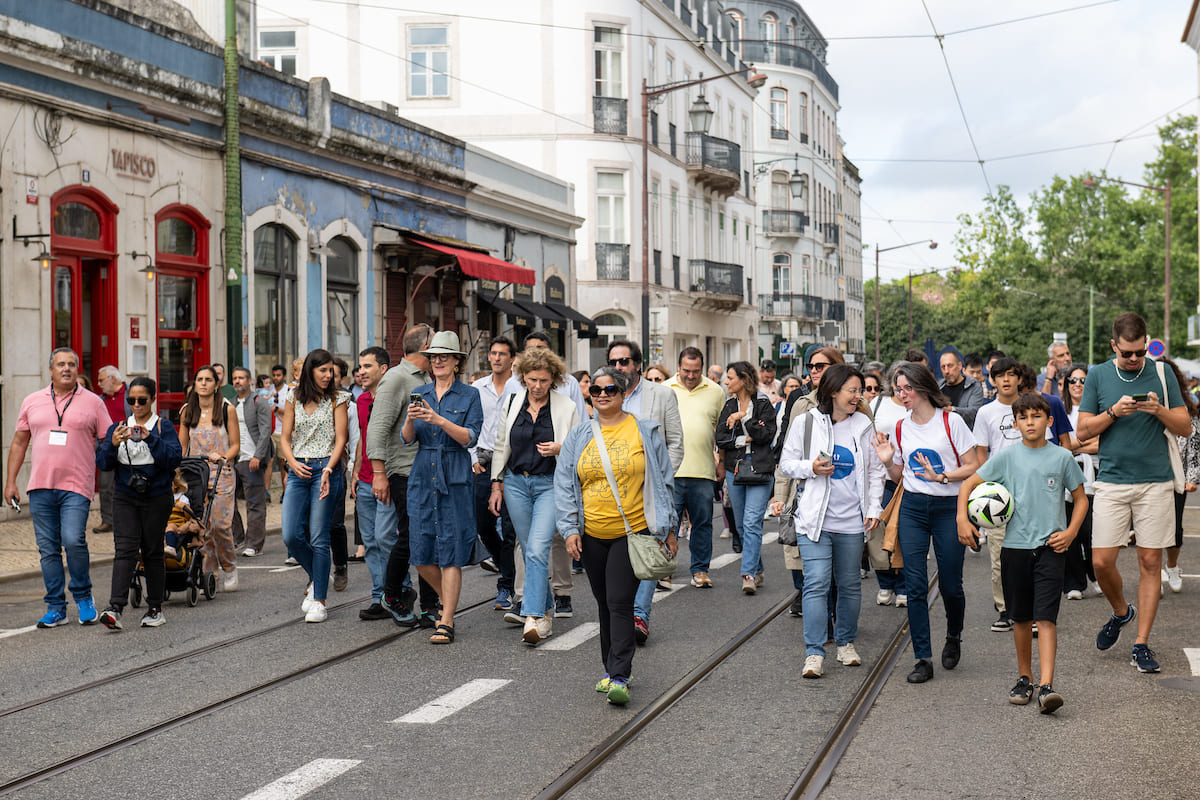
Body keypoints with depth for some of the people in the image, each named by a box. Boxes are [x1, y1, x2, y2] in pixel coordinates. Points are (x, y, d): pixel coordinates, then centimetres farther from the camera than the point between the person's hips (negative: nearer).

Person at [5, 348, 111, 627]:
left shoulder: (92, 402, 4)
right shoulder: (32, 402, 12)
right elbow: (19, 443, 16)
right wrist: (10, 481, 11)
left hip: (76, 486, -3)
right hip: (40, 488, 3)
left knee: (73, 541, -17)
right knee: (48, 548, 5)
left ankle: (83, 597, 5)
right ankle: (55, 608, 13)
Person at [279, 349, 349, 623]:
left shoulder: (337, 399, 1)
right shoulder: (294, 399, 10)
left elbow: (341, 439, -4)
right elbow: (285, 438, 12)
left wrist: (328, 470, -17)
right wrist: (293, 463, -6)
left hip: (326, 469, -4)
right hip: (298, 470, 4)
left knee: (318, 538, -5)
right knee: (291, 536, -4)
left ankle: (319, 602, 1)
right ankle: (316, 578, 23)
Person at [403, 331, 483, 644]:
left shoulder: (469, 395, 1)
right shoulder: (419, 394, 12)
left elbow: (470, 437, -9)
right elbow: (407, 438, 6)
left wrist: (439, 420, -22)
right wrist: (410, 419, -15)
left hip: (455, 478, -4)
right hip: (422, 477, 4)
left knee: (450, 551, -5)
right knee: (421, 552, 3)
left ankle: (446, 623, 0)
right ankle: (448, 601, 29)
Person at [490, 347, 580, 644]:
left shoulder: (567, 407, -2)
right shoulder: (511, 404, 6)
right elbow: (500, 447, 14)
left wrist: (559, 449, -17)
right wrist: (496, 485, 10)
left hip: (550, 485, -4)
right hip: (516, 483, 4)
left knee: (537, 549, -17)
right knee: (530, 551, 8)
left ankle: (534, 618, -19)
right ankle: (546, 609, 24)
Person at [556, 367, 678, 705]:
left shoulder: (646, 432, 1)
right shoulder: (578, 437, 7)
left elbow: (663, 482, 5)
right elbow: (564, 485, 6)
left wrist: (668, 527, 3)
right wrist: (570, 529, -3)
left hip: (633, 533, -3)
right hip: (592, 536, 4)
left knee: (620, 603, -11)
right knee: (605, 603, 12)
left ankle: (619, 677, -10)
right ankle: (612, 668, 24)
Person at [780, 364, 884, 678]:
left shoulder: (864, 426, 6)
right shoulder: (806, 424, -1)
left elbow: (875, 471, 12)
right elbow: (786, 463, 5)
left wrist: (874, 508, 3)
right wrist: (811, 467, -14)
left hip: (852, 522, 3)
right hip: (815, 519, -3)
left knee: (850, 584, 12)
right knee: (816, 584, -10)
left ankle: (846, 642, 30)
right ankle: (814, 653, -7)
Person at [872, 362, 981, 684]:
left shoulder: (950, 421, -4)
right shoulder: (900, 428, 8)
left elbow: (973, 467, -5)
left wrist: (941, 476, -19)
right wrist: (887, 461, -3)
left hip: (949, 508, -3)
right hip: (912, 508, 3)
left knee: (950, 584, 2)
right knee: (915, 585, -4)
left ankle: (953, 637, 32)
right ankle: (923, 658, 1)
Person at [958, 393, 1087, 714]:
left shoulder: (1062, 457, 2)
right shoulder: (1006, 457, 2)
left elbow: (1080, 498, 11)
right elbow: (969, 484, 7)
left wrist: (1071, 532, -3)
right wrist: (962, 519, -6)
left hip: (1050, 546, -1)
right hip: (1015, 546, 2)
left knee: (1046, 616, -11)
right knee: (1021, 618, 10)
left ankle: (1046, 686, -16)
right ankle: (1024, 678, 25)